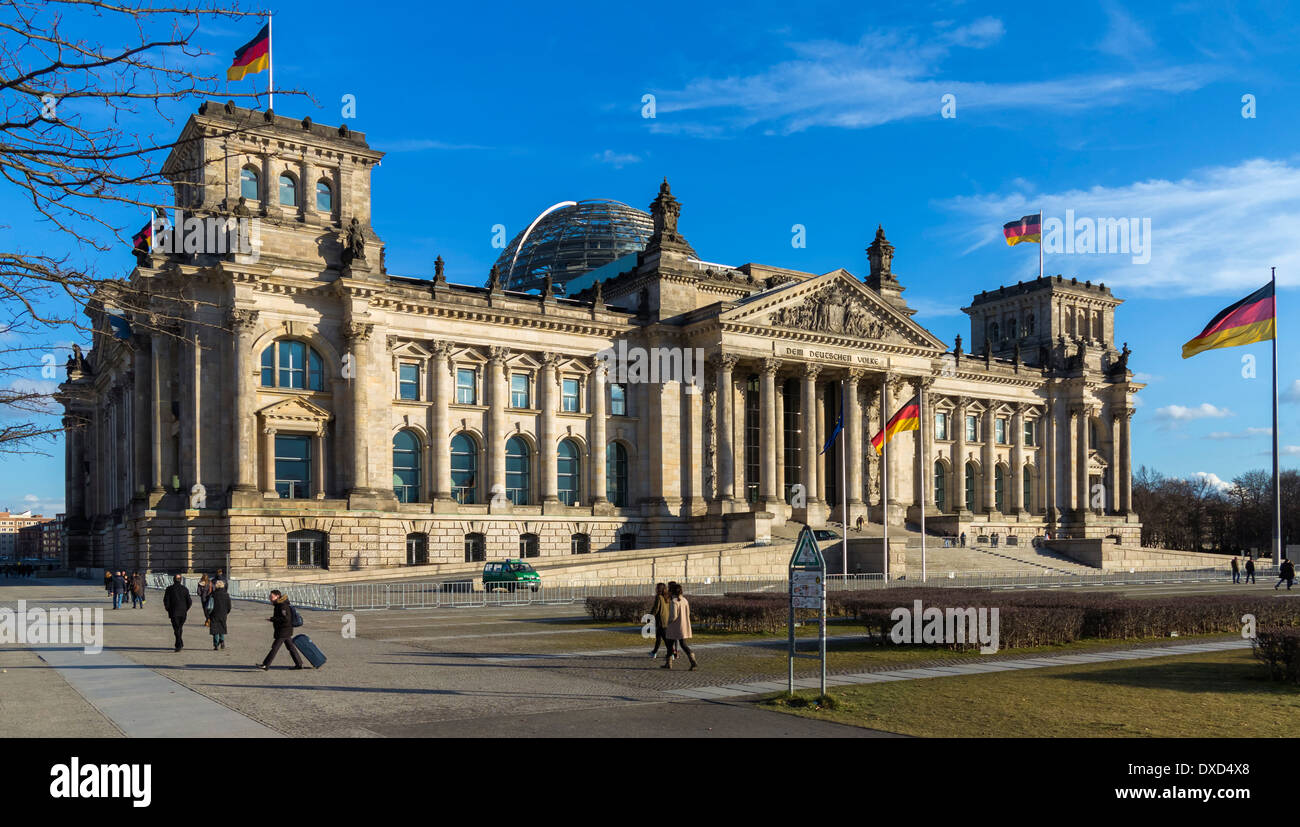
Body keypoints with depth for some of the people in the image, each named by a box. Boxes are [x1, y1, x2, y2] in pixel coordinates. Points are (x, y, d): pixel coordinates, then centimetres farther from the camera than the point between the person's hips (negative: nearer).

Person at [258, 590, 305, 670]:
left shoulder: (282, 606, -20)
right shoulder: (278, 605, 12)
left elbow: (285, 618, -29)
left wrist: (272, 619, -25)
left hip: (283, 631, -11)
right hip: (285, 631, 11)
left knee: (275, 647, -8)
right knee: (290, 647, 14)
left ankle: (265, 665, -6)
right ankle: (299, 664, 20)